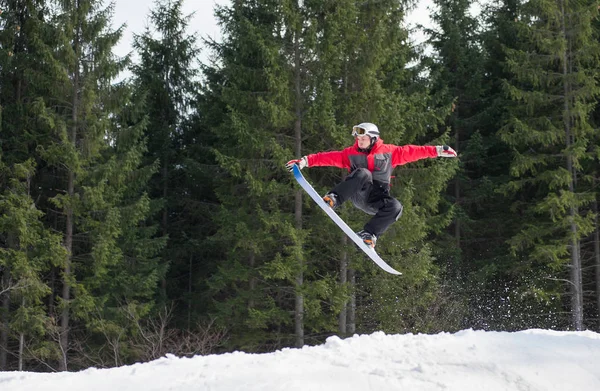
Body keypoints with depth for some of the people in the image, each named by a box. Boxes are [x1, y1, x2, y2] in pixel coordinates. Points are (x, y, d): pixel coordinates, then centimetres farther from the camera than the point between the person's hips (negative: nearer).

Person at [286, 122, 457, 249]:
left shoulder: (389, 152, 6)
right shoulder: (351, 153, 9)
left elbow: (411, 152, 5)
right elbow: (329, 157, 6)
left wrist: (437, 150, 1)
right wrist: (305, 161, -2)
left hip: (376, 200, 1)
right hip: (358, 194, -1)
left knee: (395, 207, -32)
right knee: (363, 174, -32)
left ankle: (369, 234, -21)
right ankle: (333, 199, -35)